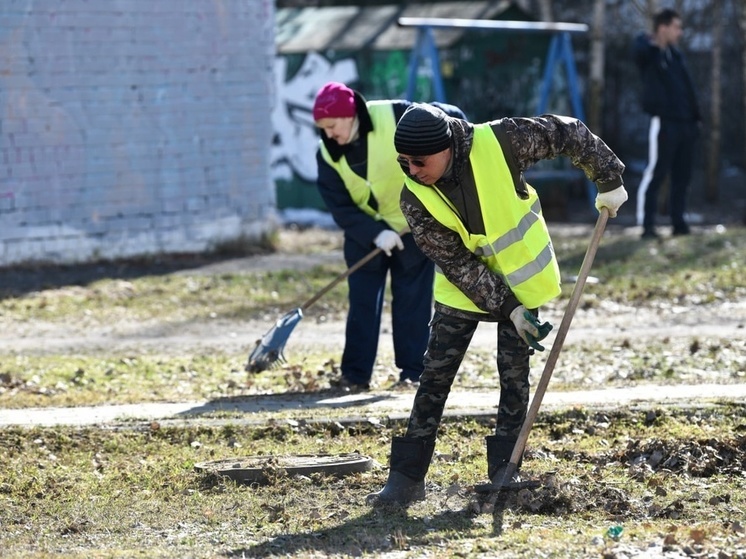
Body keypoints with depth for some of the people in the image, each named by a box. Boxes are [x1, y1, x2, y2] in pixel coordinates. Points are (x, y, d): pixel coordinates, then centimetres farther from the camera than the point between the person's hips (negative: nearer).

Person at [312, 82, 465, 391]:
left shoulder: (397, 117, -22)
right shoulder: (327, 154, -11)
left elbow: (451, 118, -12)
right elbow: (339, 206, -14)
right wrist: (376, 233, -26)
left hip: (413, 226, -3)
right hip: (364, 232, 3)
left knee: (412, 300, 2)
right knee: (362, 303, 1)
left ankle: (412, 371, 7)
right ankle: (355, 373, 4)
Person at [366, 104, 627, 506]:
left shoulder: (499, 141, -26)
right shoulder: (414, 198, -20)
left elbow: (566, 134, -13)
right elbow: (454, 262, -17)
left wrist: (609, 180, -9)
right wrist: (506, 308, -20)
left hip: (522, 278, -1)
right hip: (463, 288, 1)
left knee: (514, 377, -1)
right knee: (435, 375, -2)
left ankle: (504, 473, 10)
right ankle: (407, 478, 2)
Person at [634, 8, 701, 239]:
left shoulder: (676, 55, 17)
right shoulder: (648, 53, -4)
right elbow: (640, 49, -30)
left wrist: (696, 116, 16)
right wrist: (653, 42, -44)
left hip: (685, 123, 8)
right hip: (663, 122, -8)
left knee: (682, 175, 10)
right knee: (655, 173, -8)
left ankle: (679, 222, 16)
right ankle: (647, 226, -7)